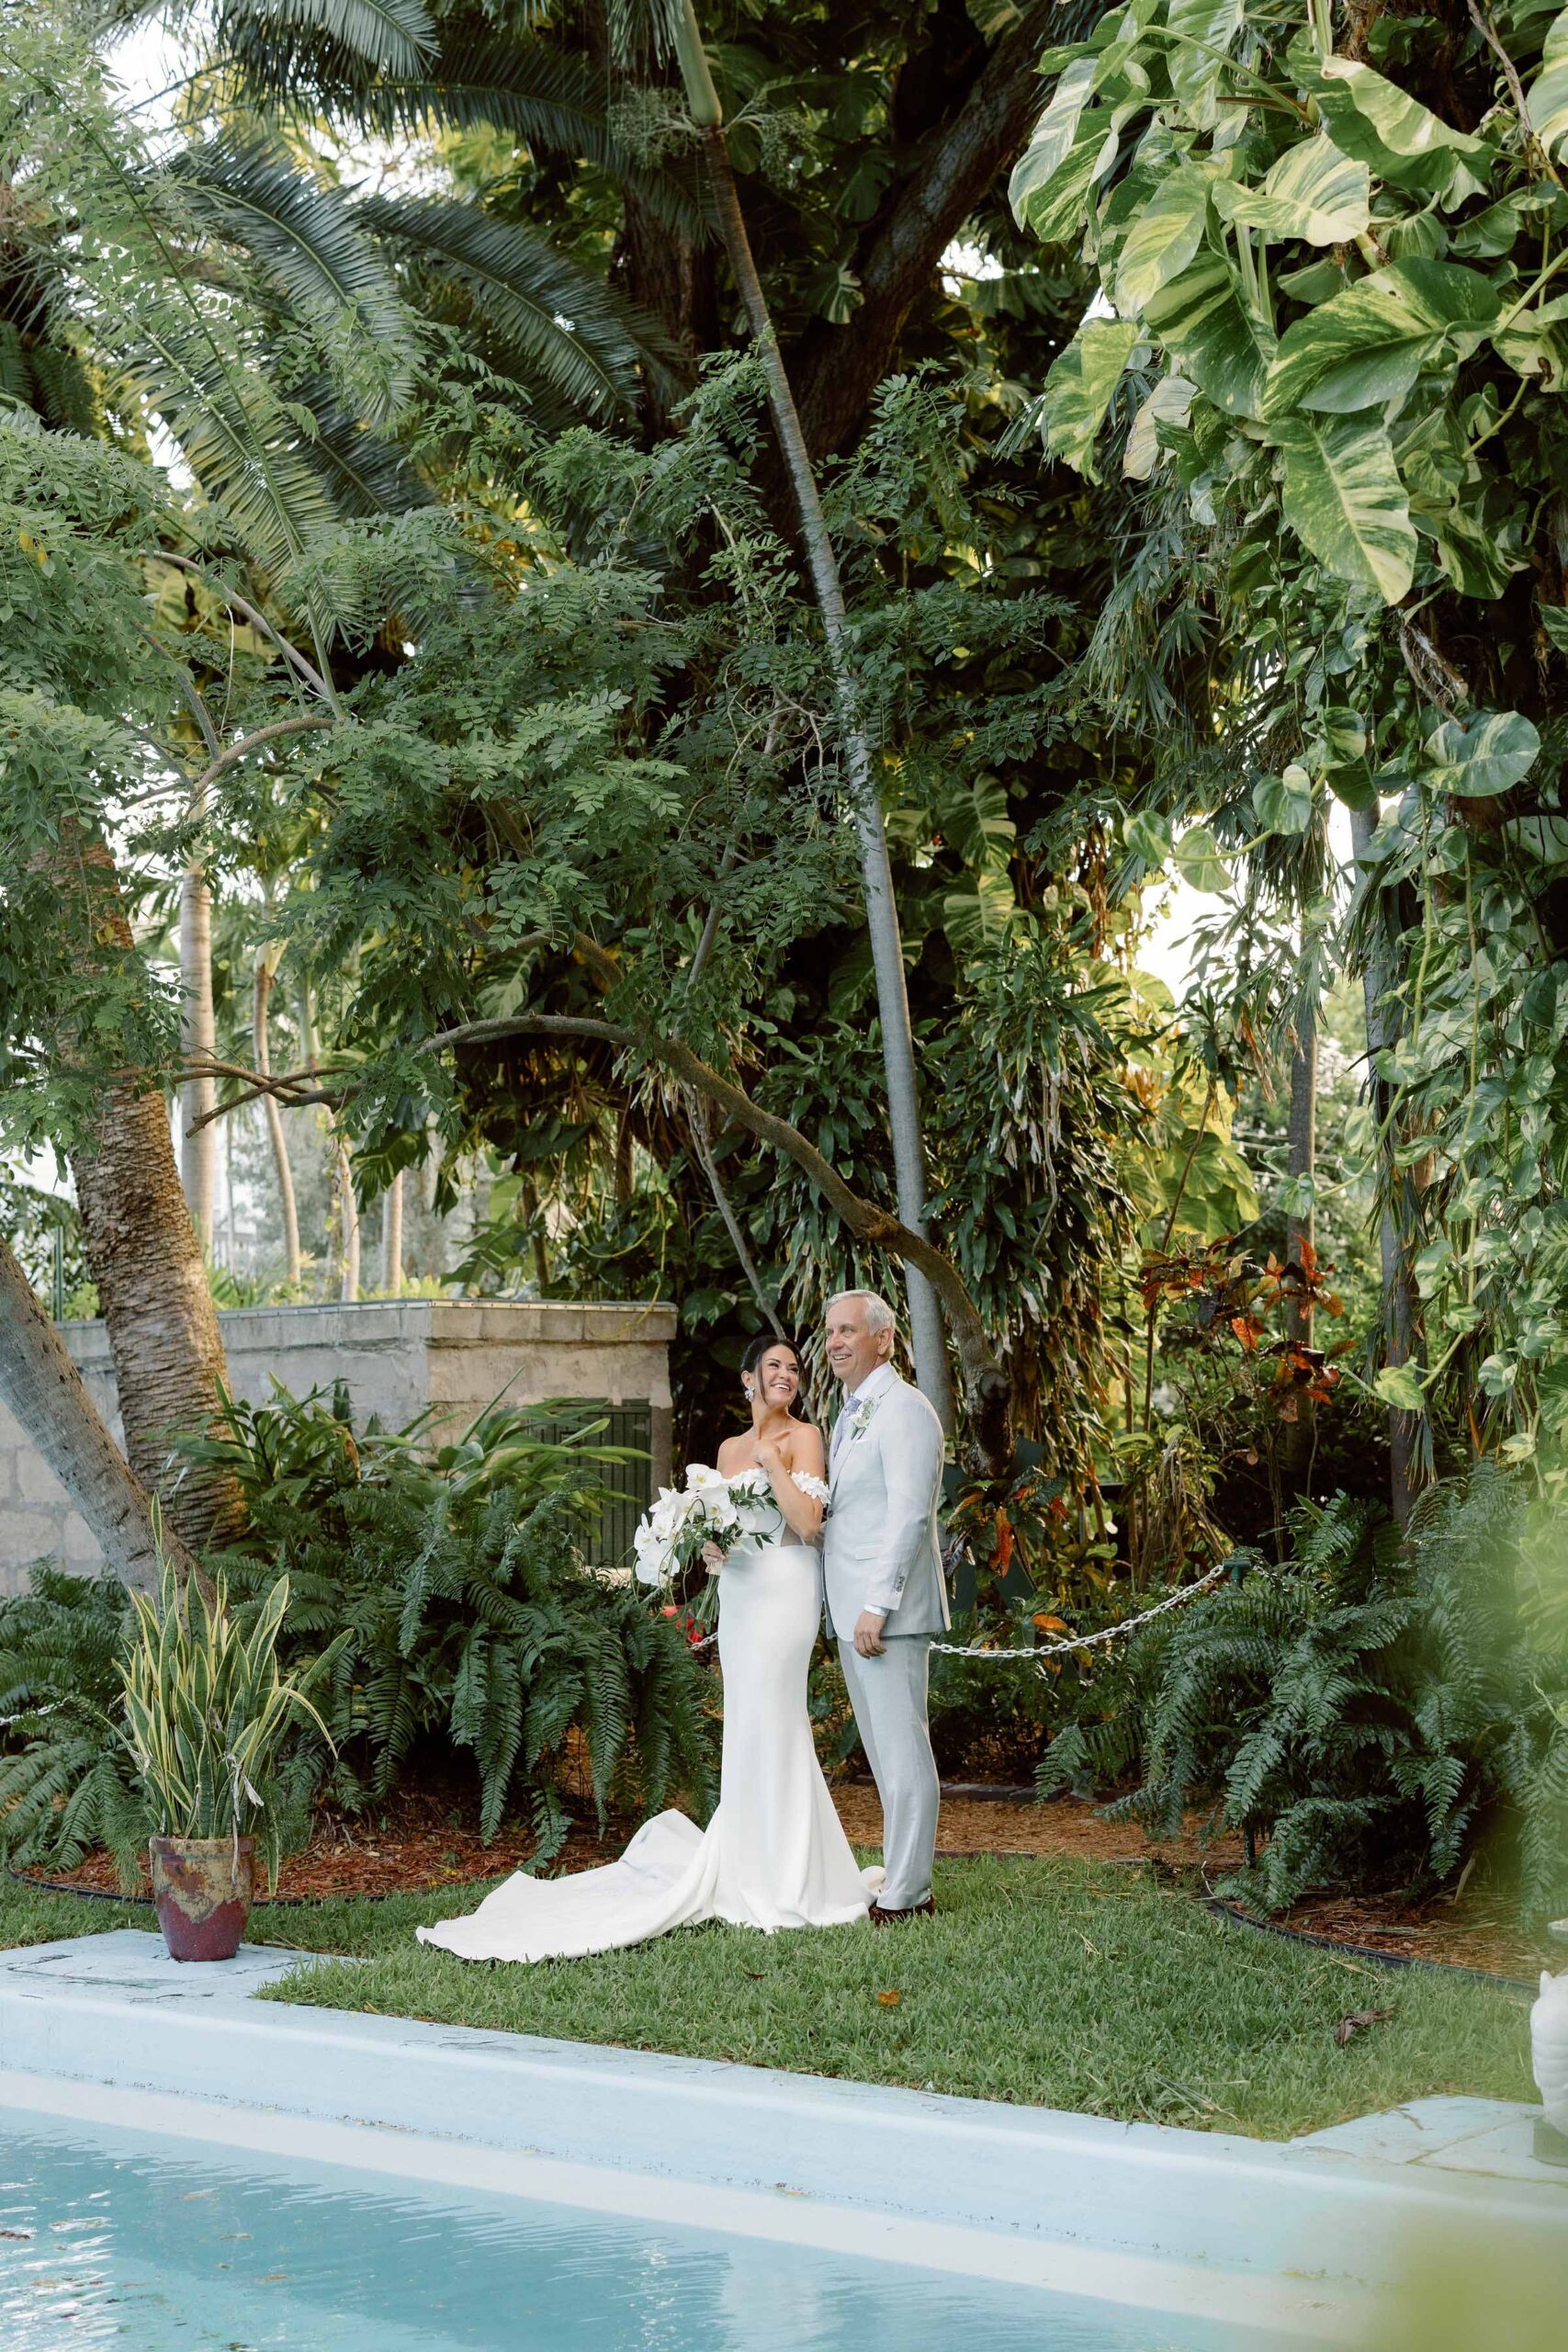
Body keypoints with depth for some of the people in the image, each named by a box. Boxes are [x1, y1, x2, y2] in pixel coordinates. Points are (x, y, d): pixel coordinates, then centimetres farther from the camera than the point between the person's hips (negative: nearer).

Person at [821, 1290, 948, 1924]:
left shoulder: (904, 1410, -11)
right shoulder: (851, 1416, 20)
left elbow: (909, 1515, -18)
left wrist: (877, 1605, -22)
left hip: (888, 1614, -10)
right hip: (851, 1612, 10)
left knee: (903, 1752, -6)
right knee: (884, 1753, 12)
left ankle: (905, 1894, -3)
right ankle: (907, 1881, 18)